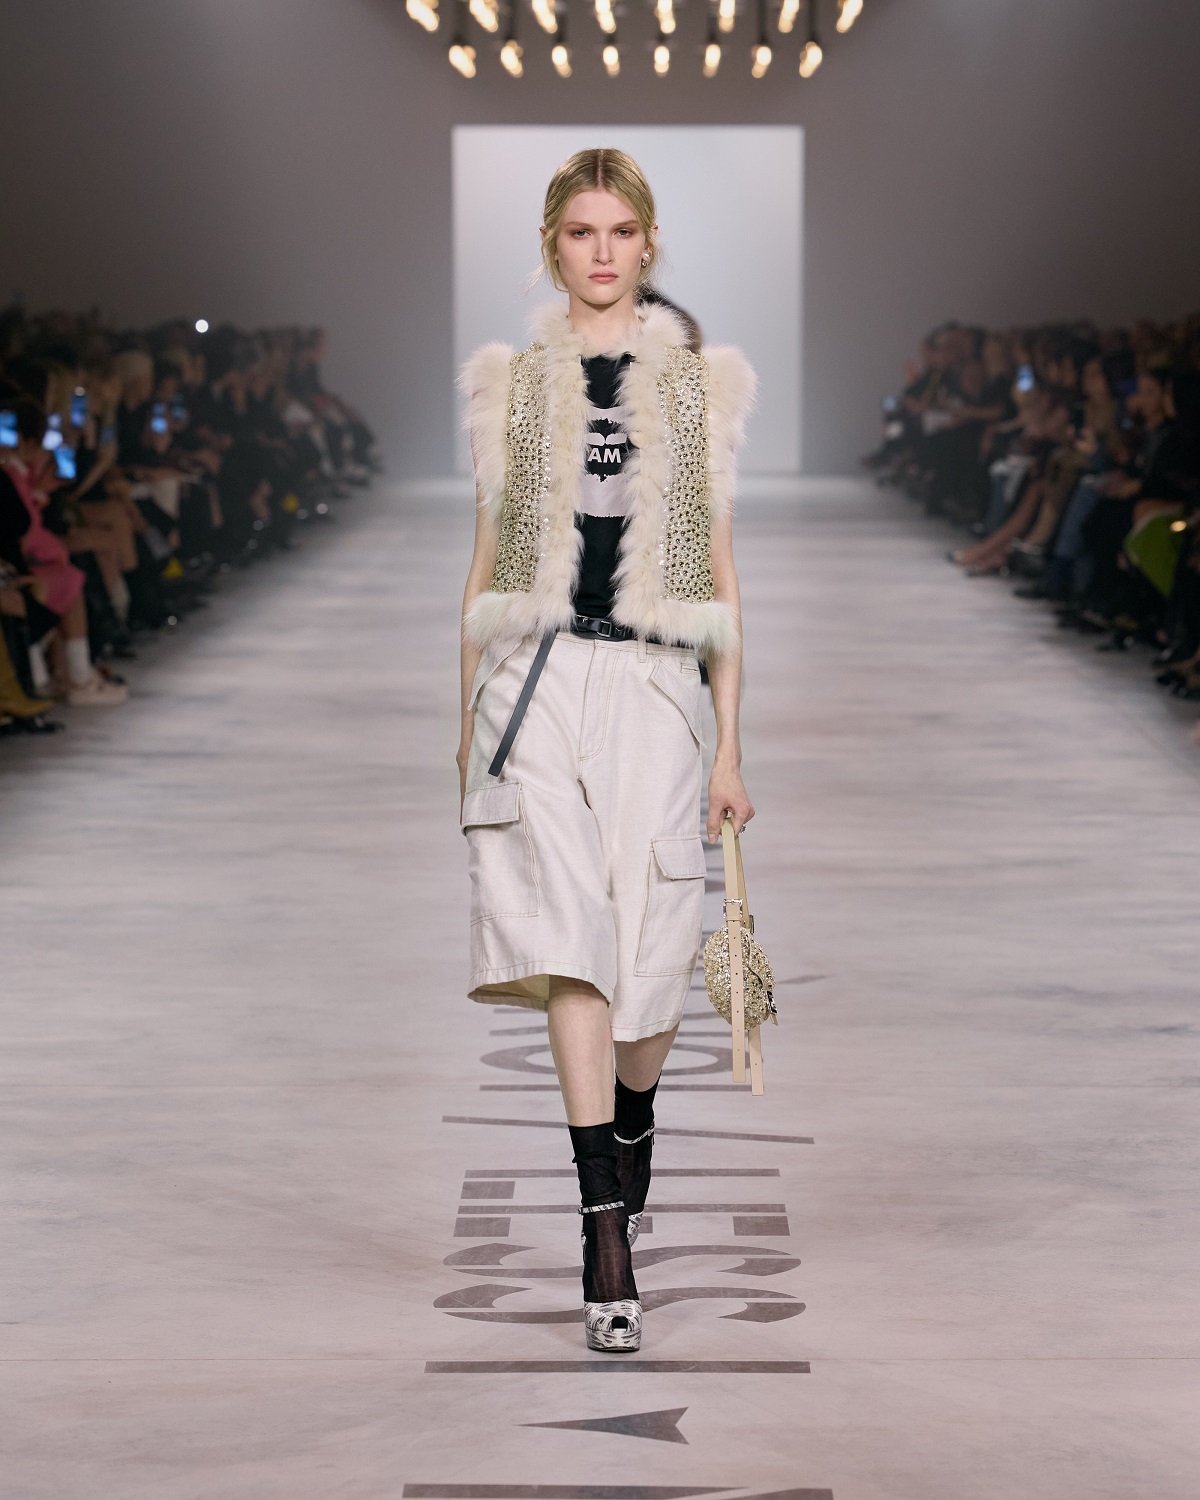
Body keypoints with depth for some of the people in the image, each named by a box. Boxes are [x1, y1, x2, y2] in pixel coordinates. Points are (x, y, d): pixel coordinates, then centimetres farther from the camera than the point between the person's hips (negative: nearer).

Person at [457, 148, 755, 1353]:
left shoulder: (699, 387, 10)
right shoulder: (512, 385, 12)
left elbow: (721, 578, 10)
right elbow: (485, 566, 14)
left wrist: (730, 748, 5)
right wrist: (466, 730, 11)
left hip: (653, 687, 0)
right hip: (537, 683, 0)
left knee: (650, 957, 1)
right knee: (570, 938, -14)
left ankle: (632, 1127, 35)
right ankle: (608, 1236, -15)